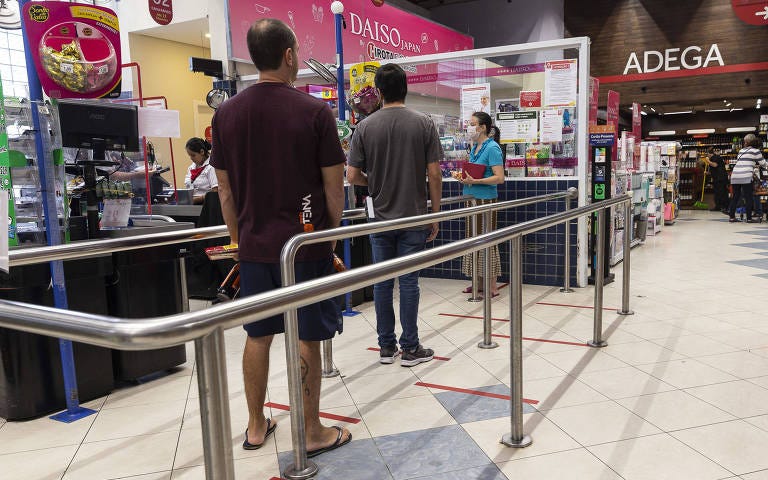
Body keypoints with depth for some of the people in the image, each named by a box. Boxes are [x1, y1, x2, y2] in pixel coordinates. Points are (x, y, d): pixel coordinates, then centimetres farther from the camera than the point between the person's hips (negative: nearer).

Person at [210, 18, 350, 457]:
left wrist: (240, 238, 16)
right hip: (307, 244, -4)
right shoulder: (314, 111, -9)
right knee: (307, 338, 6)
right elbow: (334, 185, -6)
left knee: (258, 335, 15)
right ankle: (314, 433, 19)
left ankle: (257, 426, 29)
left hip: (254, 245, 4)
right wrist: (334, 230, 9)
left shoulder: (227, 113, 3)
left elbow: (225, 190, 7)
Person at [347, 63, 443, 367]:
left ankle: (386, 347, 19)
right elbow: (434, 174, -6)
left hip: (380, 217, 1)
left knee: (382, 282, 10)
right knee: (409, 282, 5)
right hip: (413, 217, -1)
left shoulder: (365, 127, -2)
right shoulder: (424, 124, -4)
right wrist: (436, 216, 2)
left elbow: (352, 176, -3)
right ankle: (410, 348, 13)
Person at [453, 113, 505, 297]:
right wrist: (464, 177, 4)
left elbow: (499, 178, -18)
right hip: (472, 198, 9)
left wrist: (475, 181, -23)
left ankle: (492, 287, 5)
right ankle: (479, 282, 23)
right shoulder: (475, 147, 13)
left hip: (486, 199, -9)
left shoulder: (492, 148, -12)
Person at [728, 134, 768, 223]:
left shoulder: (741, 150, 19)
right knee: (748, 198, 1)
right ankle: (749, 218, 3)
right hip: (746, 177, -5)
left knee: (735, 196, 11)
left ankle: (732, 216, 11)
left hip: (734, 176, 5)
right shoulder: (755, 151, 3)